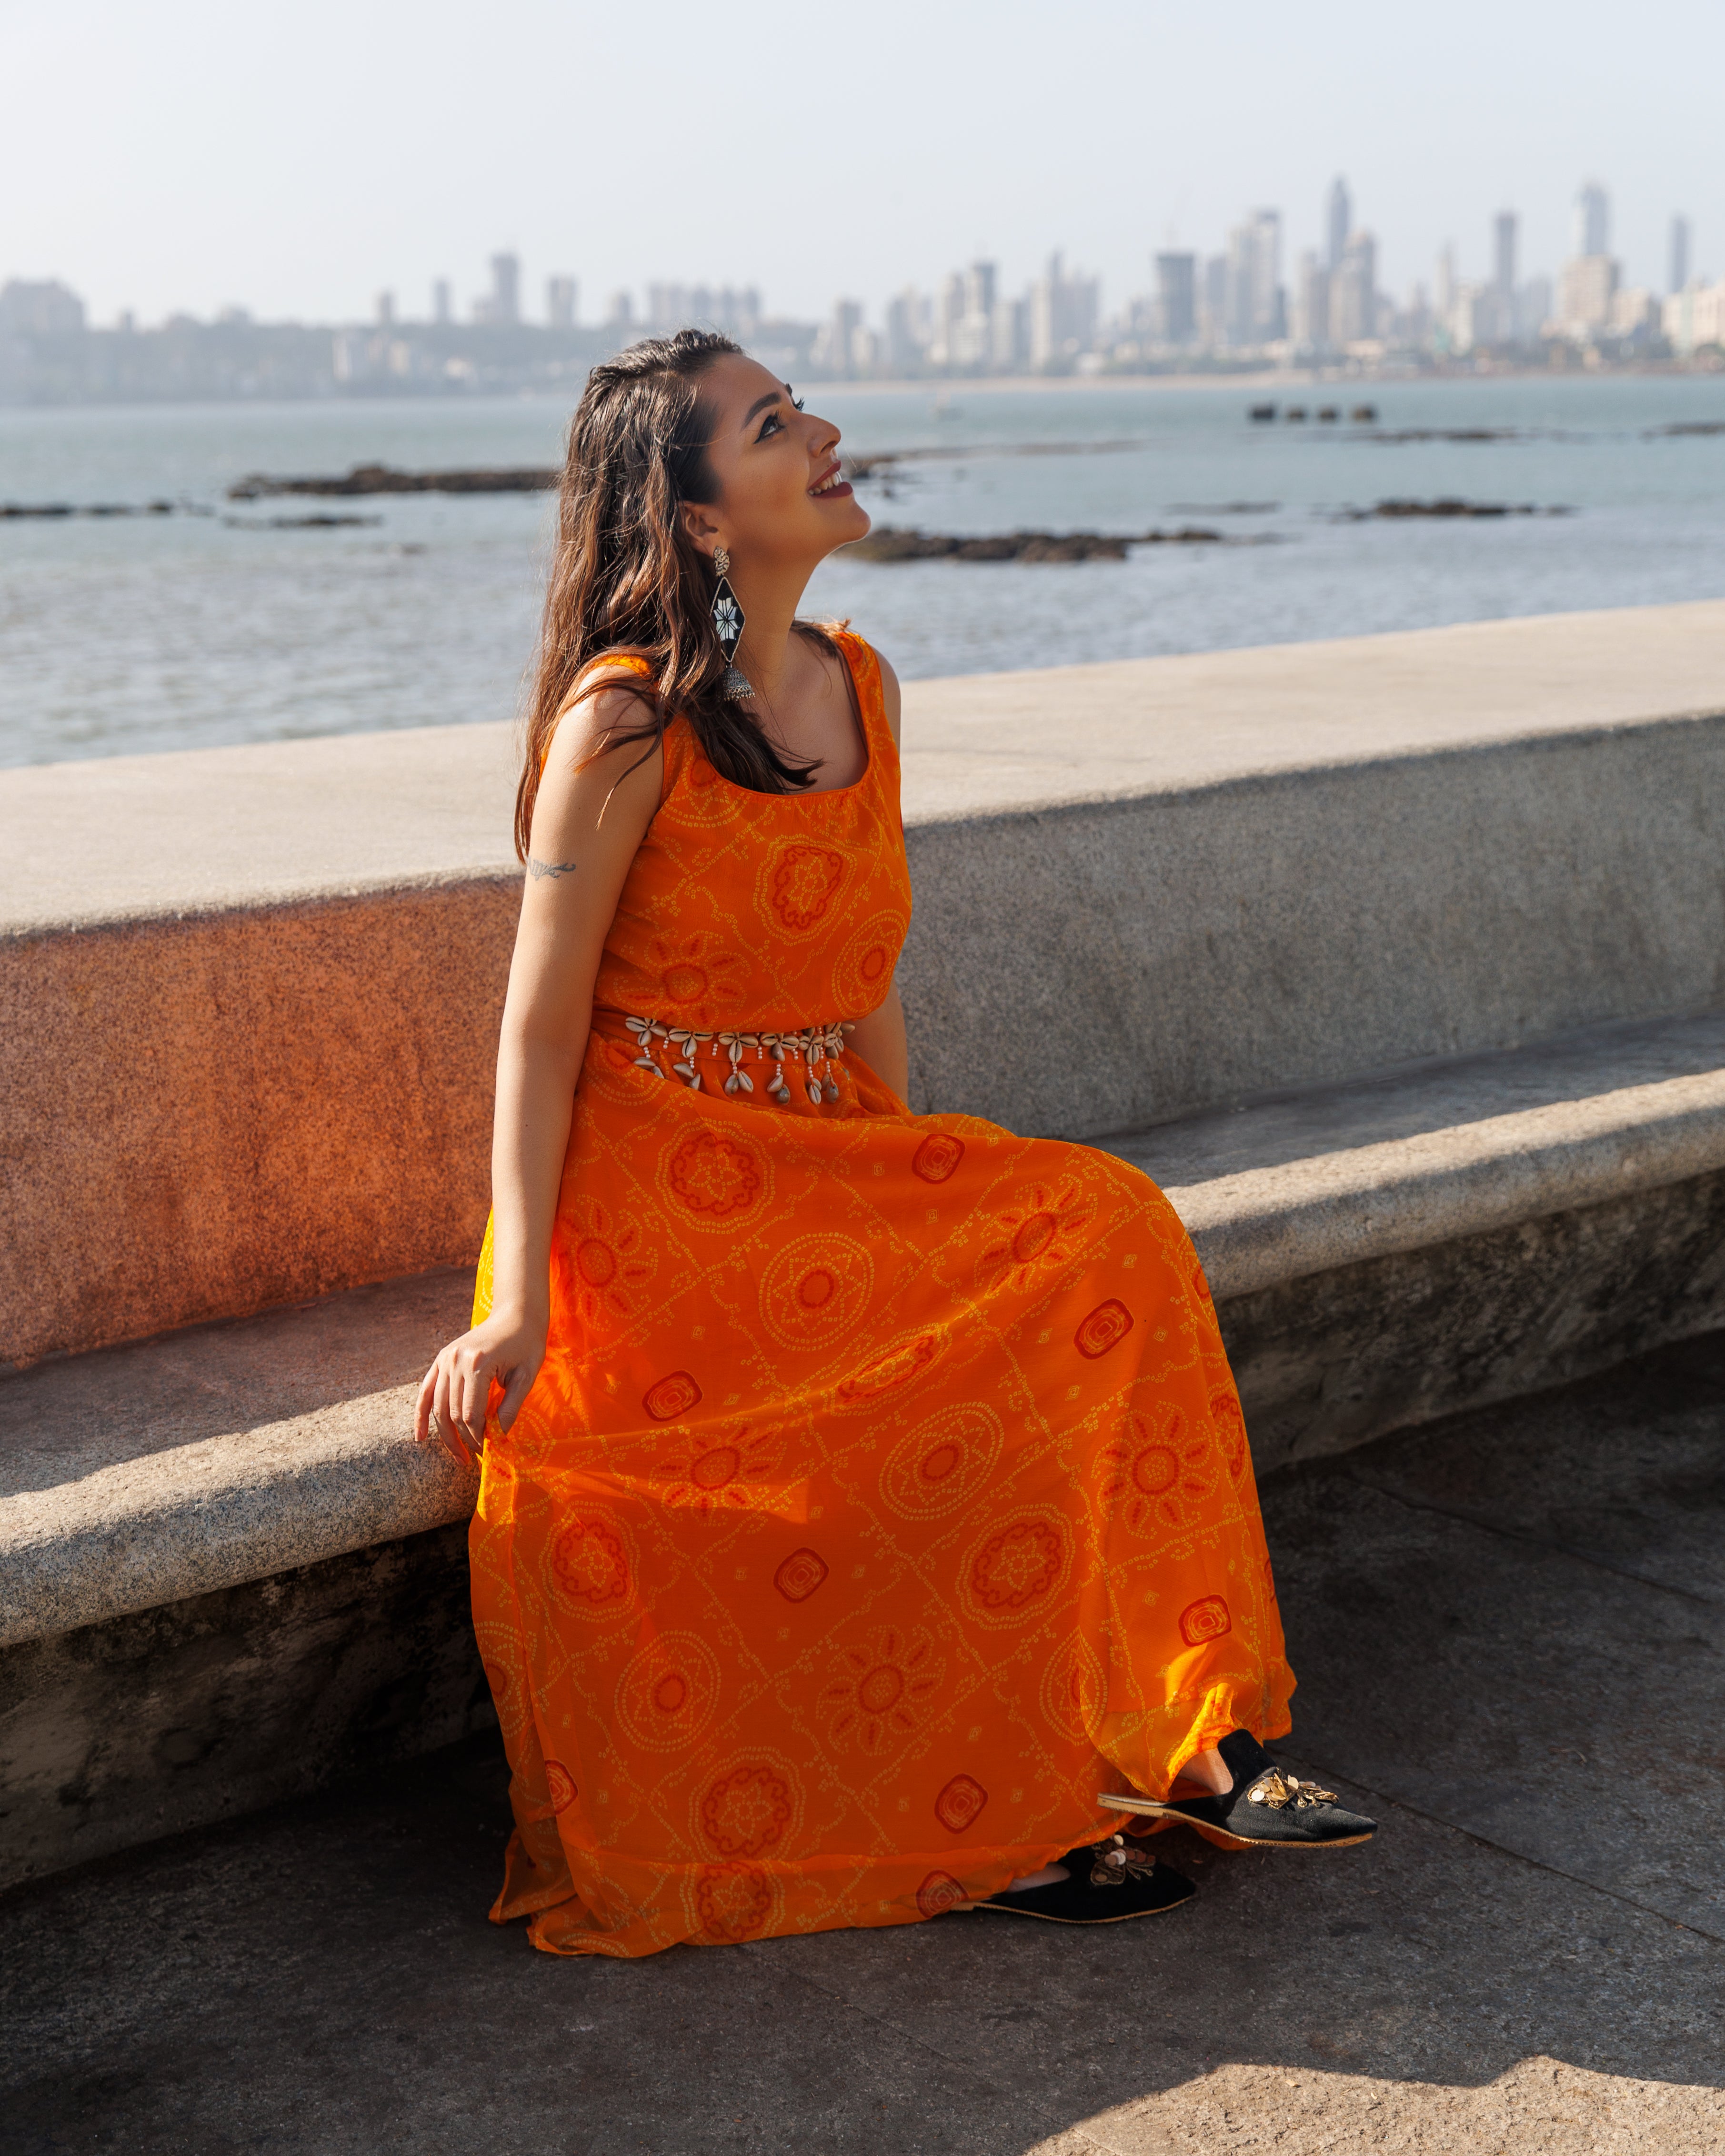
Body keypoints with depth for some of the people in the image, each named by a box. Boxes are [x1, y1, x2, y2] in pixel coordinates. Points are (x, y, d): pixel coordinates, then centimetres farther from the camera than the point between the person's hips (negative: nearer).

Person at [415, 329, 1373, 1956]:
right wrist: (520, 1299, -19)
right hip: (650, 1188, -6)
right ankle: (980, 1825, -2)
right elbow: (539, 1028, -12)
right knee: (988, 1407, -19)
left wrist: (923, 1199, 7)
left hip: (818, 1166, 6)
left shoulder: (859, 688, 9)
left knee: (1106, 1238, -15)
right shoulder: (625, 724, -13)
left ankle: (1174, 1739, -11)